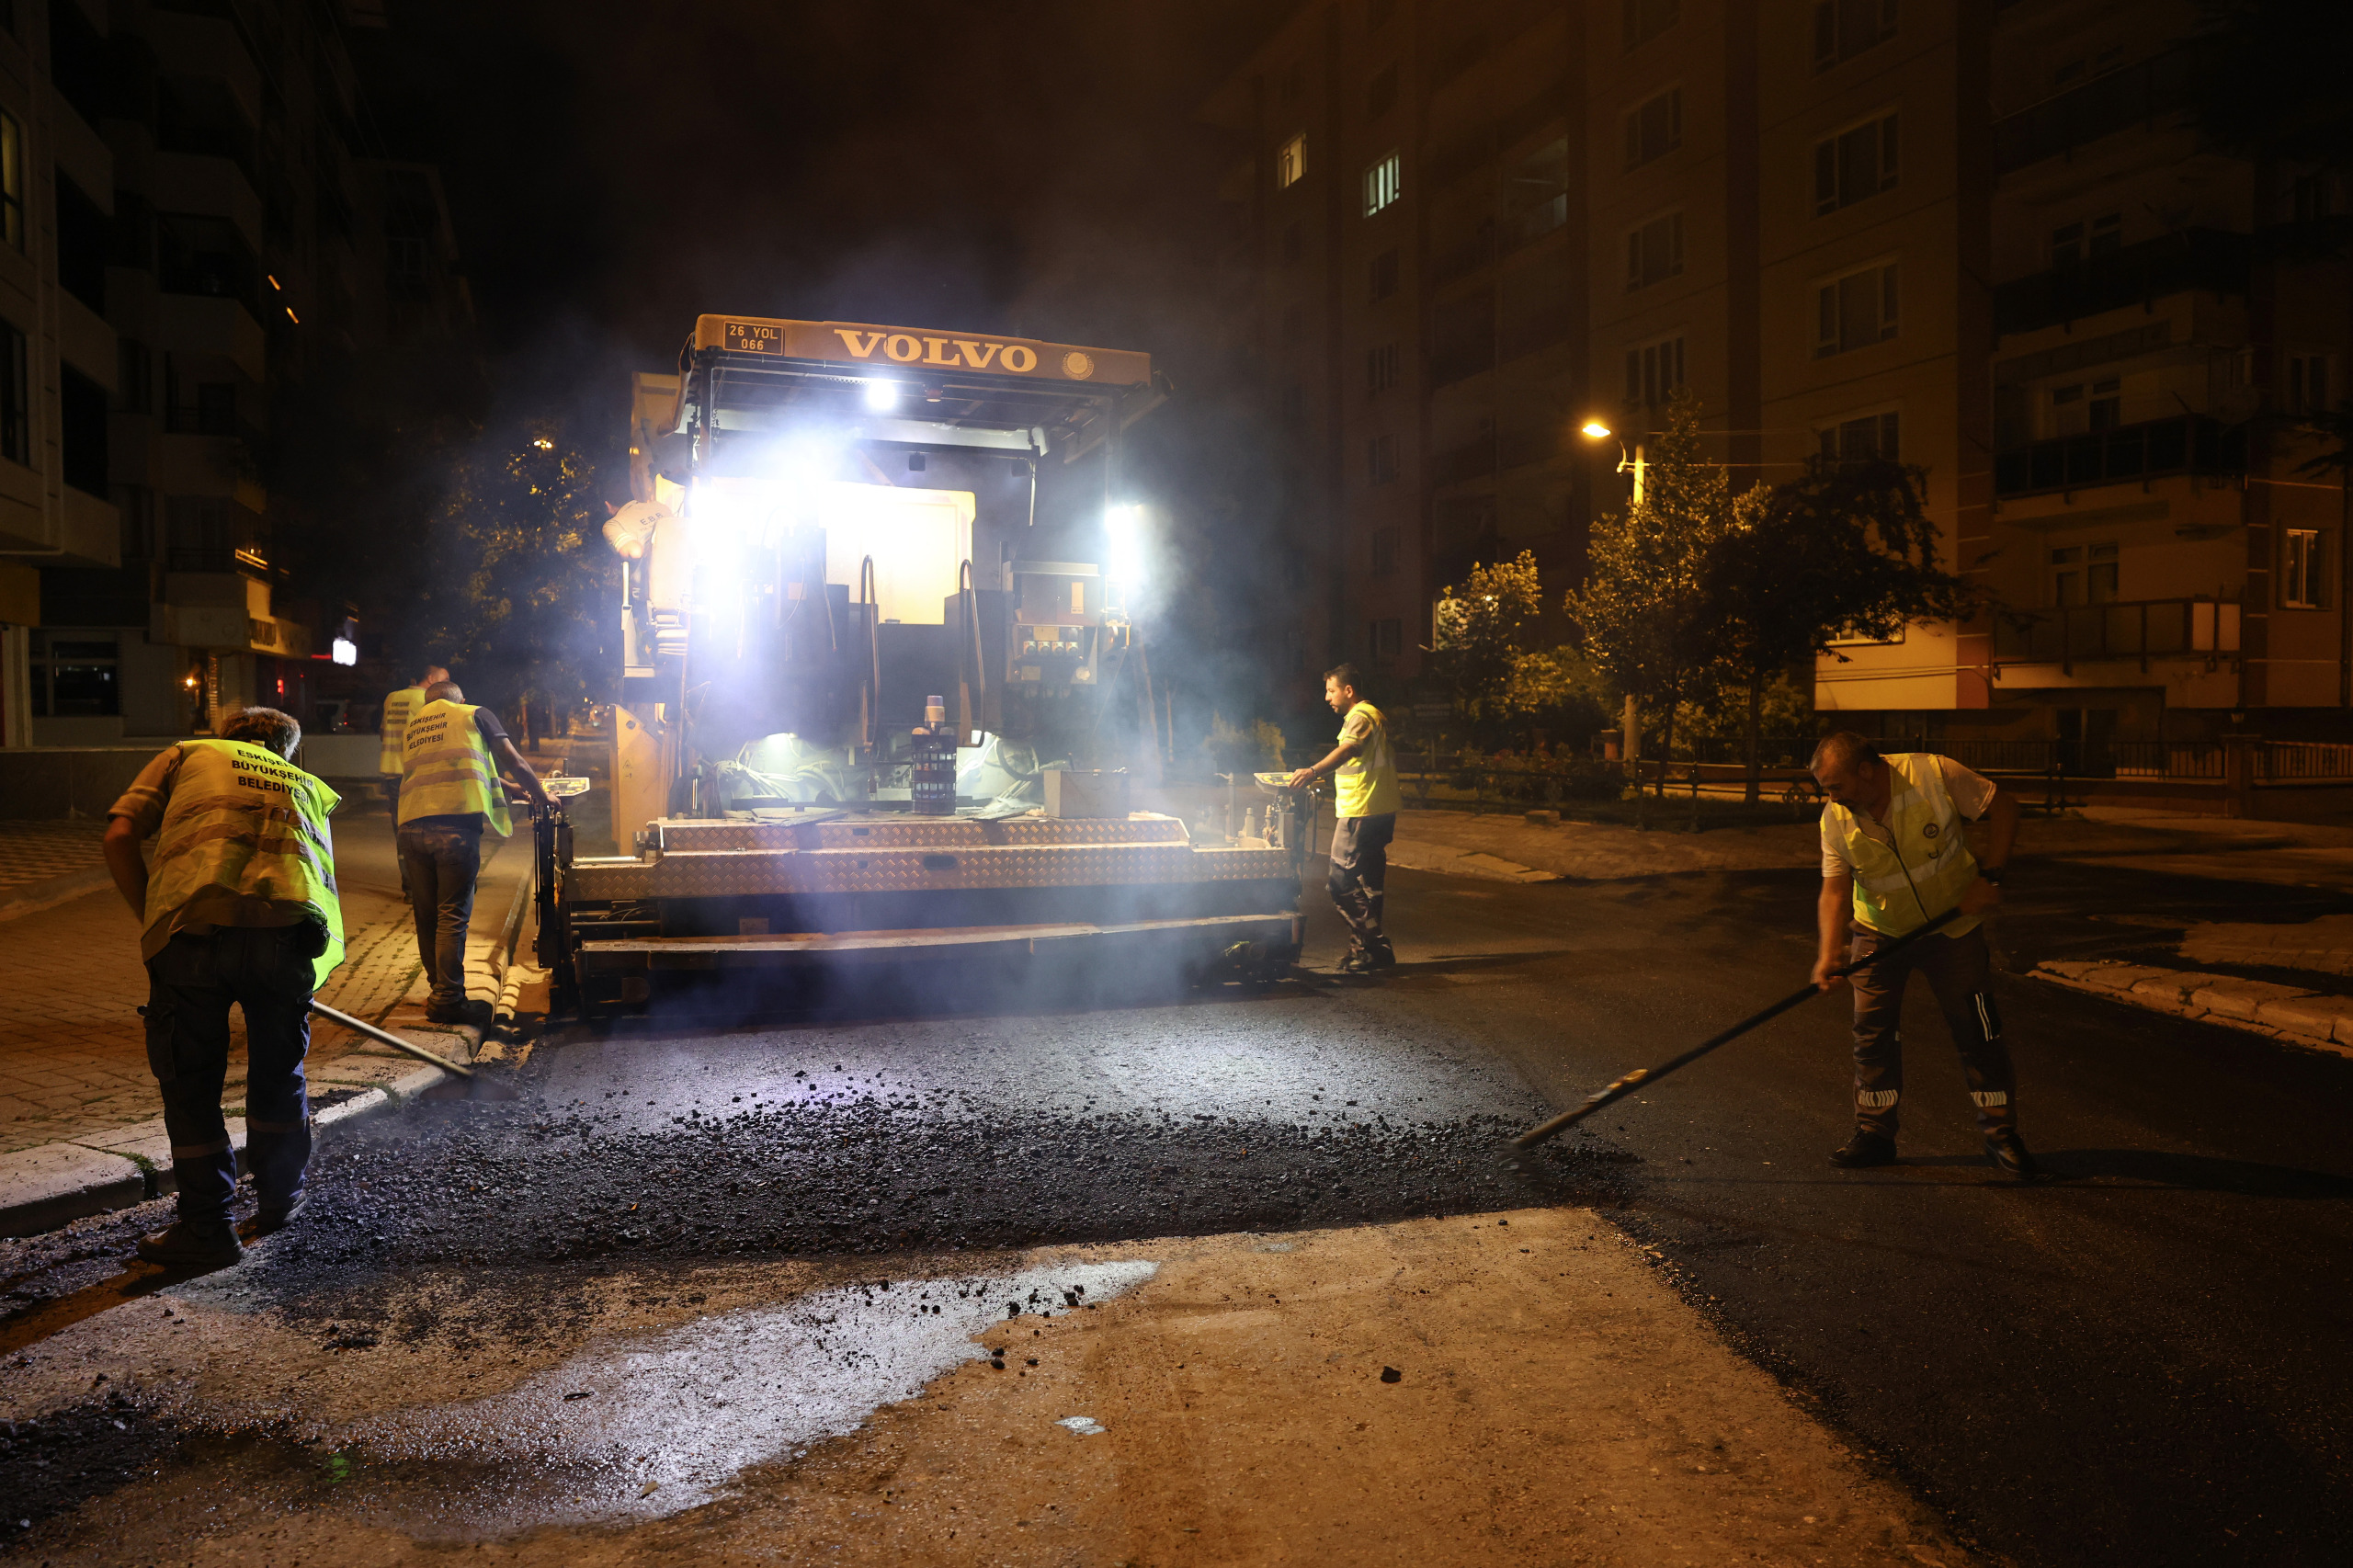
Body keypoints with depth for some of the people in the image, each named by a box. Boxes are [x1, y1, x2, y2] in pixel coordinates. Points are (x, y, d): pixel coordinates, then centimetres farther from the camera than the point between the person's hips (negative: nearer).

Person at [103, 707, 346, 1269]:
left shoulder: (186, 754, 27)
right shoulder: (306, 785, 32)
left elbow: (120, 837, 13)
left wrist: (152, 920, 20)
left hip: (194, 922, -2)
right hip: (289, 925, 2)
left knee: (189, 1079, 14)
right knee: (279, 1069, 22)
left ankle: (206, 1228, 21)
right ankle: (281, 1196, 40)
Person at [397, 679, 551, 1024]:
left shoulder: (410, 728, 29)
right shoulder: (475, 715, 14)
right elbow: (515, 765, 10)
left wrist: (507, 787, 43)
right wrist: (542, 798, 25)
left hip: (411, 827, 5)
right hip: (456, 824, -5)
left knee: (427, 916, 13)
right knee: (452, 915, -3)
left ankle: (441, 989, 23)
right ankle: (447, 999, -3)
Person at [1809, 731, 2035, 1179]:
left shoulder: (1934, 774, -23)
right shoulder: (1835, 819, -15)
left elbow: (2003, 805, -13)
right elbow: (1836, 889, -16)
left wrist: (1990, 875, -18)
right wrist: (1830, 952, -29)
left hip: (1953, 924, -2)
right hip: (1879, 932, 2)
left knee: (1977, 1030, 3)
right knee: (1873, 1032, 0)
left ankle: (2001, 1133, 17)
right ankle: (1875, 1134, 12)